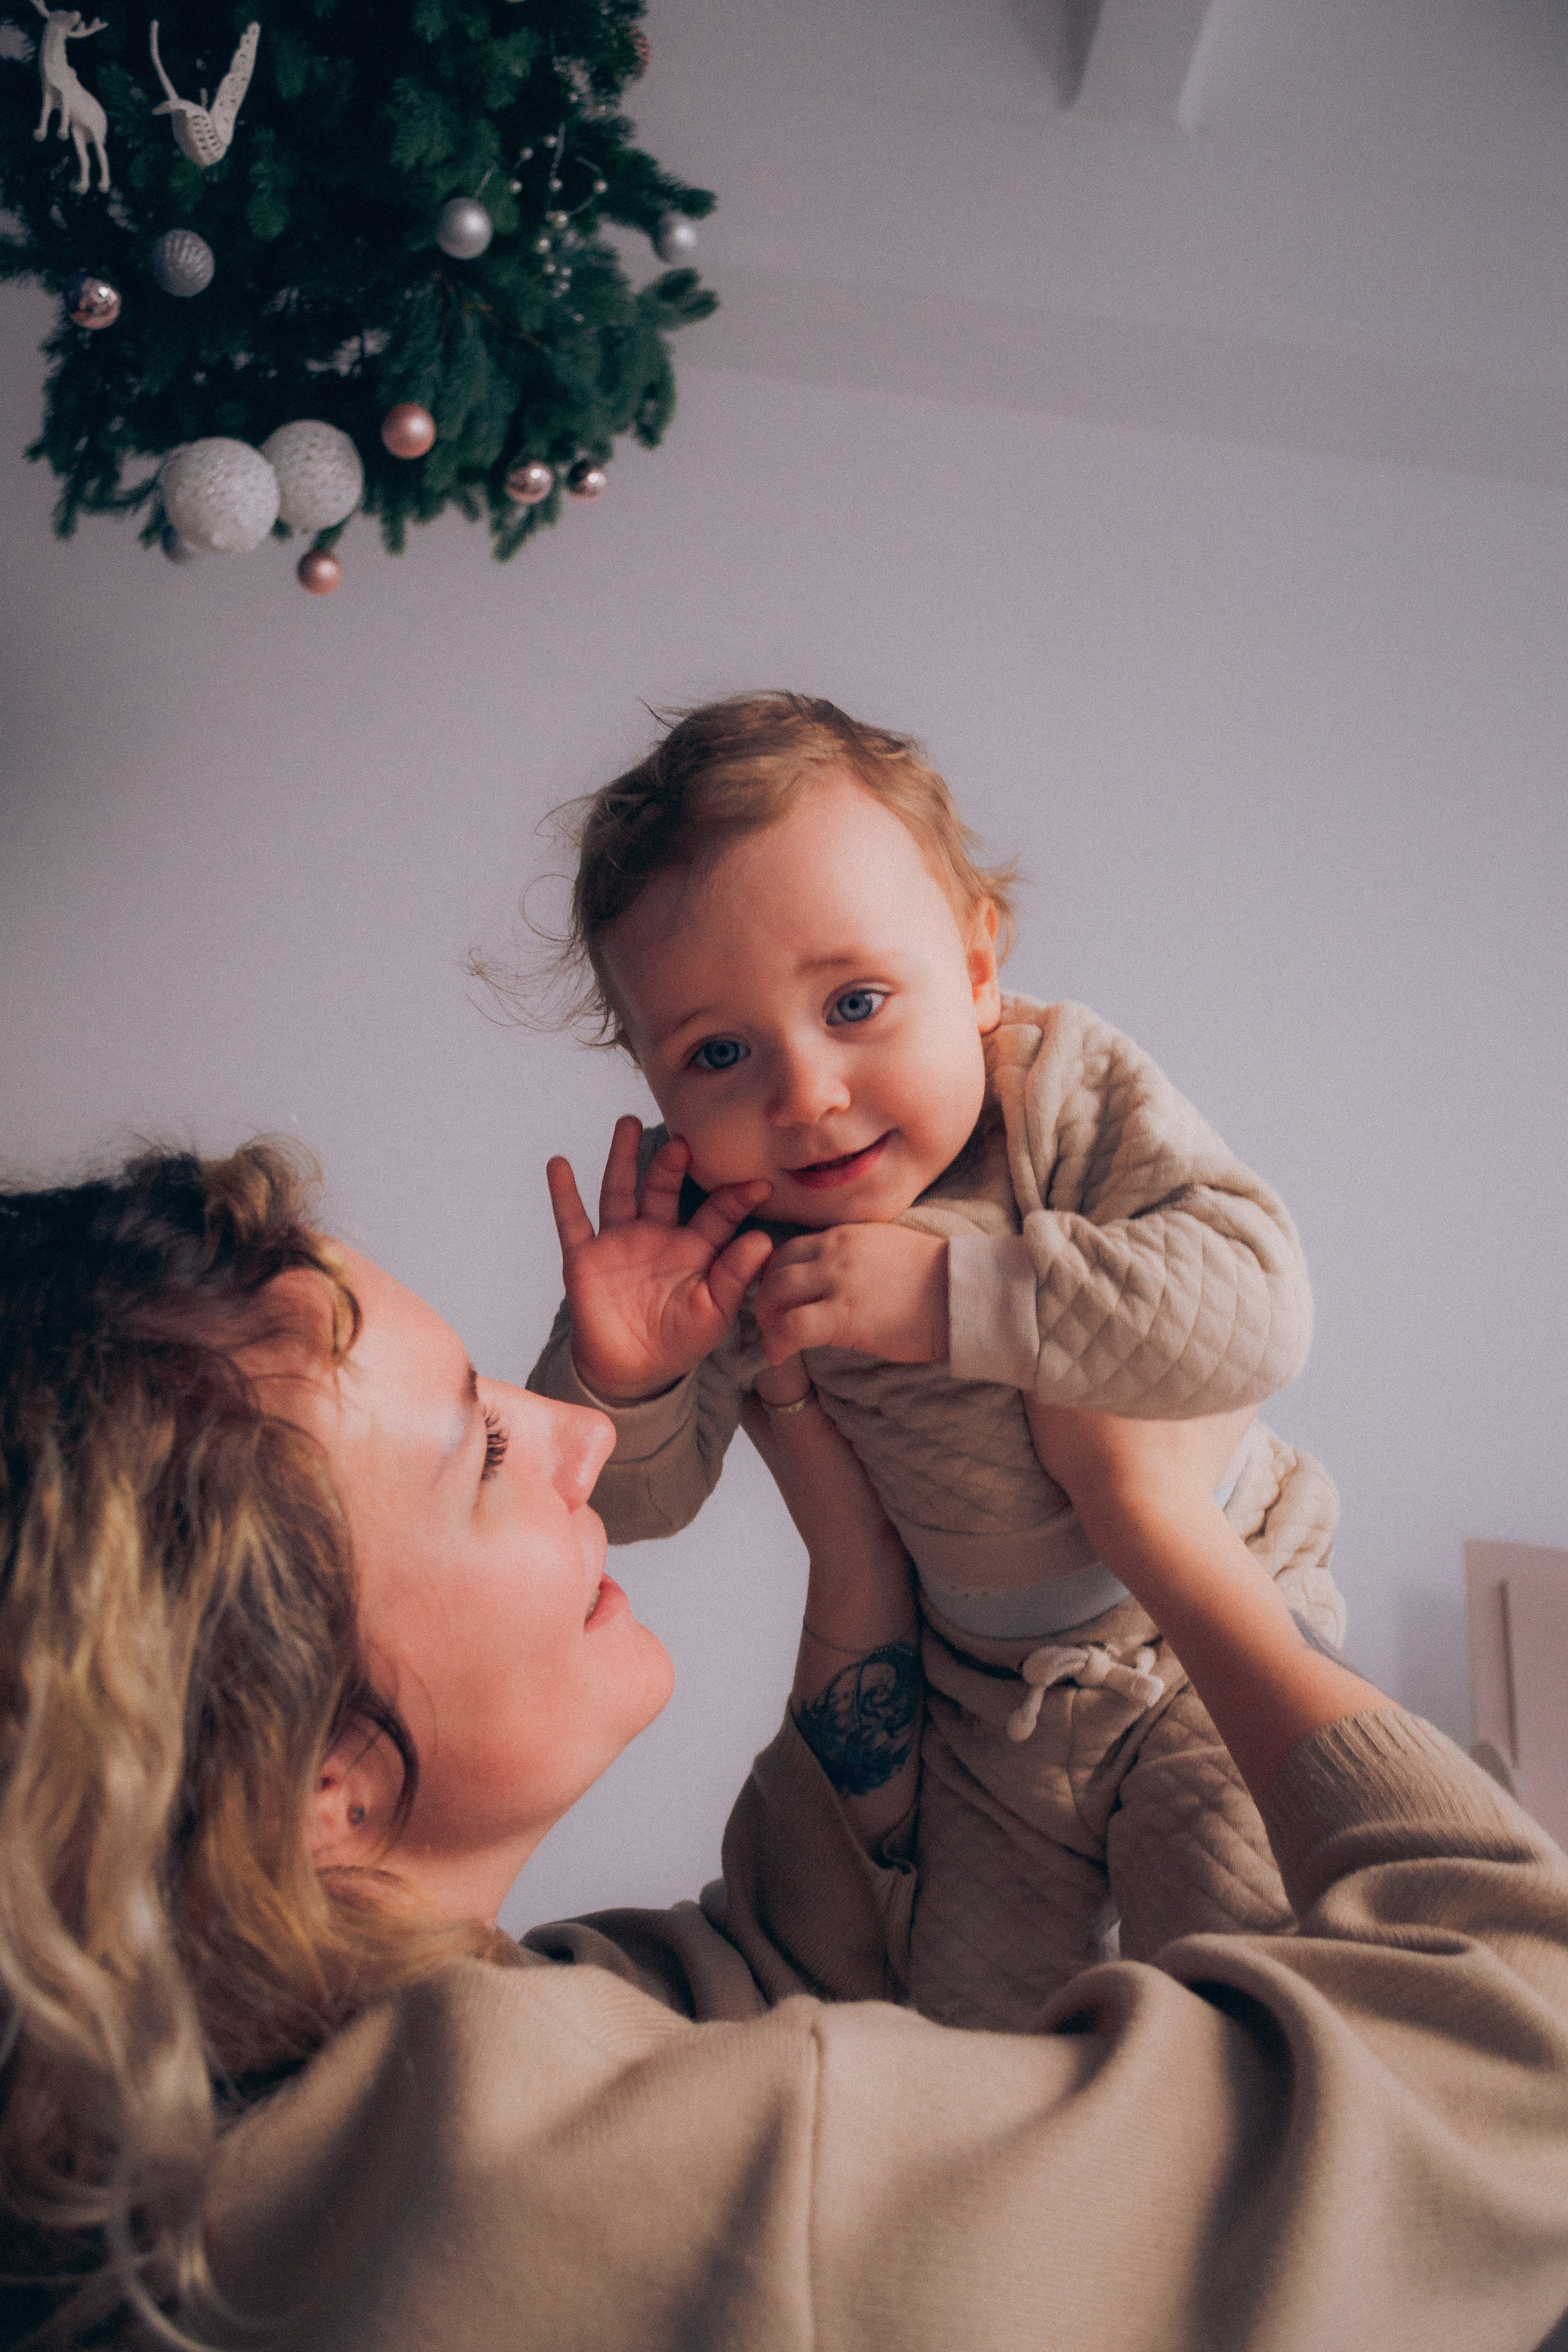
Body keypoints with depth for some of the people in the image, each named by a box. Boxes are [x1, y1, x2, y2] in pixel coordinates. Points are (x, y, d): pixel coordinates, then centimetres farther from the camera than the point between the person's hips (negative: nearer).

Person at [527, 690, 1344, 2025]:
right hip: (981, 1693, 3)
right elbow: (634, 1502, -11)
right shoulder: (719, 1232, -17)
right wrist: (615, 1379, -34)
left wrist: (957, 1292, -42)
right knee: (974, 2018, 15)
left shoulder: (1074, 1094, -22)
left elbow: (1254, 1308, -36)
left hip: (1210, 1642, -3)